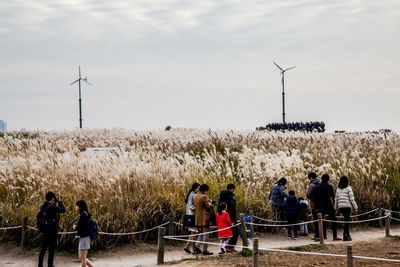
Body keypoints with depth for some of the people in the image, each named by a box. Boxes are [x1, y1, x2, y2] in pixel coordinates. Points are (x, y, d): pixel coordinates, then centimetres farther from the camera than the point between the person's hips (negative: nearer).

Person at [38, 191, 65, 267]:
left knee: (43, 248, 13)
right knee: (51, 249, 2)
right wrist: (59, 201, 1)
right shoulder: (52, 206, -17)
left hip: (44, 230, 7)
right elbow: (63, 210, -11)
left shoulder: (42, 207, 4)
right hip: (52, 231, -7)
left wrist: (53, 203, 18)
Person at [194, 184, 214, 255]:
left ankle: (197, 245, -1)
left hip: (198, 219, 7)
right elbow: (208, 206, -15)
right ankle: (205, 251, 1)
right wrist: (209, 203, 8)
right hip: (204, 218, -7)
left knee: (201, 233, 19)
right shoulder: (204, 197, -16)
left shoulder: (195, 196, 9)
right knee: (205, 234, 0)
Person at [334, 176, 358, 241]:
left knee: (347, 220, 16)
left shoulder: (338, 189, 11)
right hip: (347, 206, -5)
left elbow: (336, 199, 13)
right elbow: (352, 199, -6)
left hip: (340, 206, 5)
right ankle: (345, 236, -2)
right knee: (347, 220, -1)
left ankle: (347, 235, 16)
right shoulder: (348, 188, -4)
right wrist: (355, 207, 1)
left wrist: (335, 208, 20)